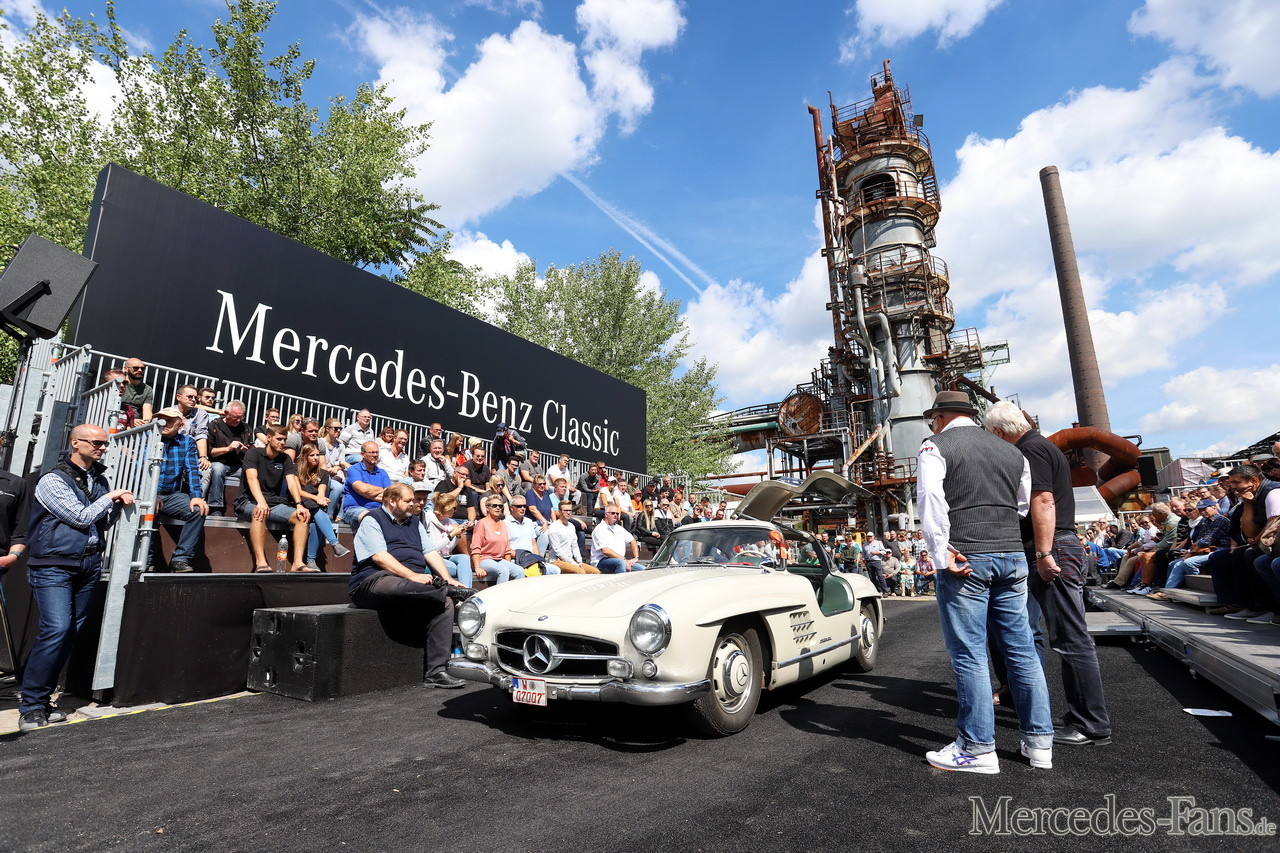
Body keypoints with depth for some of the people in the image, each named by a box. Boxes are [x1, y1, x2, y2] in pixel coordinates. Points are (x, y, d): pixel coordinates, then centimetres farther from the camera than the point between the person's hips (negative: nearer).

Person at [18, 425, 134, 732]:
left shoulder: (99, 479, 14)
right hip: (54, 566, -6)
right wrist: (111, 497, -1)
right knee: (56, 629, -16)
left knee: (71, 633, 6)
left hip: (89, 565, 6)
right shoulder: (53, 480, -7)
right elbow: (81, 517, -12)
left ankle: (42, 699, 15)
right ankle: (31, 706, -6)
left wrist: (118, 506, 1)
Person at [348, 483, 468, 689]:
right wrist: (411, 575, -23)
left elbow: (431, 553, 16)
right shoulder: (372, 520, 4)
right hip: (374, 581, -6)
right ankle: (451, 591, -28)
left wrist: (447, 579, -1)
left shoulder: (414, 522, 24)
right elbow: (379, 557, -11)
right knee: (395, 585, -42)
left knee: (445, 602, -22)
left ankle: (435, 672, -23)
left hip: (413, 581, 6)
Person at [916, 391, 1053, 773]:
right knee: (1021, 649, 13)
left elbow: (931, 499, -16)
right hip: (1013, 558, 6)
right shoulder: (1011, 451, 16)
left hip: (965, 560, -6)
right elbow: (1028, 505, 19)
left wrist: (943, 554, -13)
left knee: (969, 654, 1)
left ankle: (978, 749, 9)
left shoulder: (936, 446, -3)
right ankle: (1039, 742, 22)